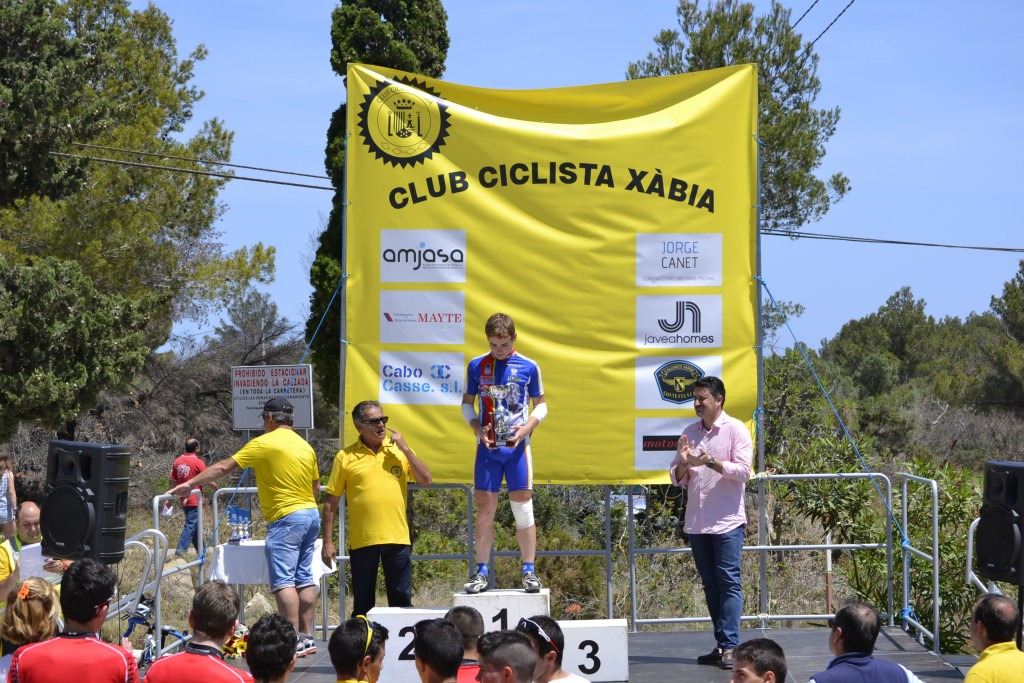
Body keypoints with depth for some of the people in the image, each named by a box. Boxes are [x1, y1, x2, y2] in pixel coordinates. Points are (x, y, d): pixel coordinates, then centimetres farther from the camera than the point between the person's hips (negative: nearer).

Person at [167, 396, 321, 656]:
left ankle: (294, 641, -14)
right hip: (311, 514, 8)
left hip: (286, 518, -8)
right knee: (304, 578, 11)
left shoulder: (265, 443, -8)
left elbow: (223, 467, -5)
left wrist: (189, 484, 1)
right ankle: (307, 637, 12)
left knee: (283, 581, -8)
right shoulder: (305, 446, 13)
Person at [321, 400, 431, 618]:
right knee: (363, 604, 6)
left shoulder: (398, 450, 7)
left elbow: (425, 480, 0)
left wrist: (405, 449, -8)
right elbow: (331, 501, 2)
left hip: (398, 538, 1)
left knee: (402, 600, 5)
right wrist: (328, 542, -2)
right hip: (362, 541, -1)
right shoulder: (346, 457, 1)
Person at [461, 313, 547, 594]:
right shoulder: (477, 366, 5)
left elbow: (541, 404, 8)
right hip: (487, 446, 1)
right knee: (484, 509, 2)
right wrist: (478, 429, -6)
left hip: (517, 445, -1)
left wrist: (525, 429, -9)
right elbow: (467, 403, 12)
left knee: (523, 508, -1)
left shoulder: (528, 367, 1)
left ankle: (529, 571, 4)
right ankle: (481, 572, 8)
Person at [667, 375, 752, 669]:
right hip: (696, 522, 6)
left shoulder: (736, 430, -2)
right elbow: (677, 479, 16)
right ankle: (721, 644, 12)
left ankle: (730, 647, -12)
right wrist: (682, 463, -6)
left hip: (727, 522, -6)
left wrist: (711, 462, -22)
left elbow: (743, 471, -12)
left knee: (729, 582, -9)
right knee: (710, 584, 8)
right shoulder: (689, 432, 15)